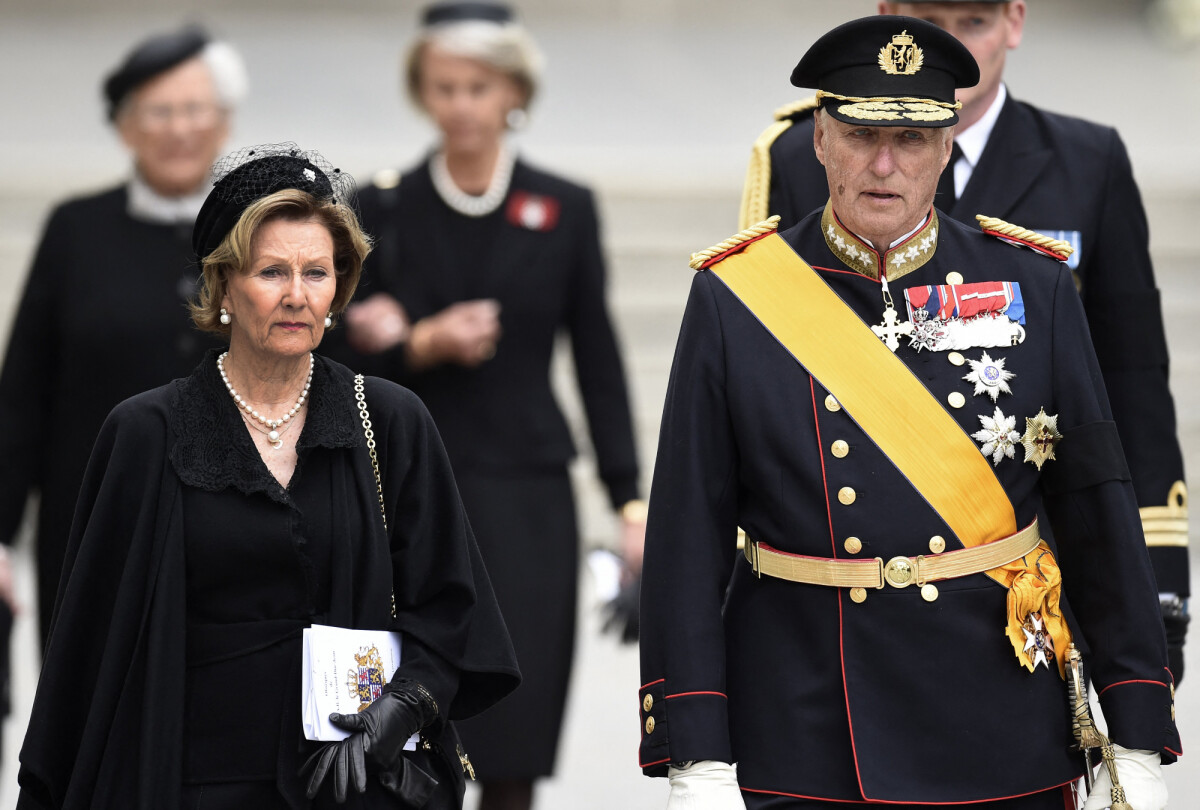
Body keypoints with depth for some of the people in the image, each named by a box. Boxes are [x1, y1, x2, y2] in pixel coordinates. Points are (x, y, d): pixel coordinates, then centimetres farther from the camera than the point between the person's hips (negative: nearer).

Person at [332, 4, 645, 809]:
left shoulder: (564, 209, 3)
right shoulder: (385, 209, 3)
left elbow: (598, 362, 5)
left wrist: (629, 499, 1)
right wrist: (422, 345, -15)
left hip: (524, 499, 0)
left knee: (513, 743, 0)